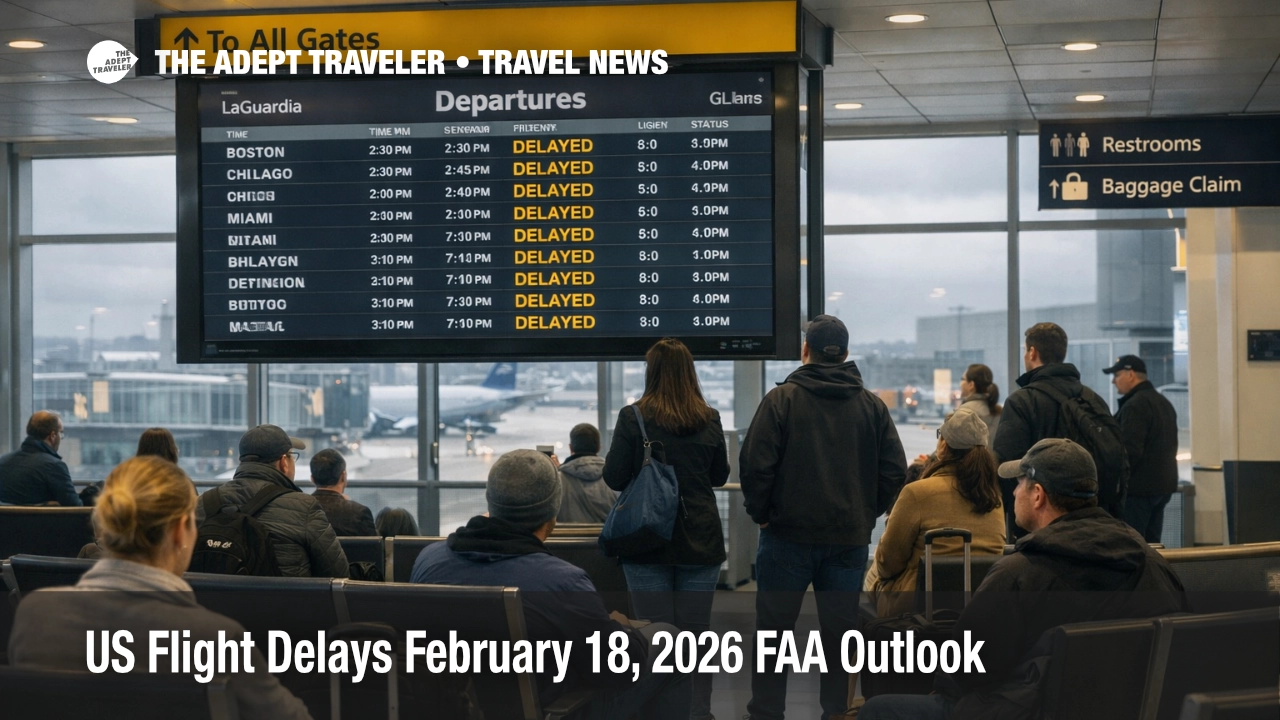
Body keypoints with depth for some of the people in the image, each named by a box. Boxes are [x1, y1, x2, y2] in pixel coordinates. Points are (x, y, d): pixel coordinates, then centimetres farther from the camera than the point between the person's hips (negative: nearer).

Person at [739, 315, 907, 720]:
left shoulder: (781, 399, -7)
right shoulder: (872, 406, 3)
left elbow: (756, 464, -11)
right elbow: (894, 470, 1)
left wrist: (761, 513, 2)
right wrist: (866, 513, 11)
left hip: (789, 533, -3)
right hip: (850, 537, 3)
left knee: (774, 628, 6)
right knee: (841, 631, 9)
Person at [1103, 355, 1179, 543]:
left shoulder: (1135, 405, -16)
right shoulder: (1164, 402, 17)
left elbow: (1130, 451, -22)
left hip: (1139, 487, -10)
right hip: (1163, 485, 10)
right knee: (1151, 543, 13)